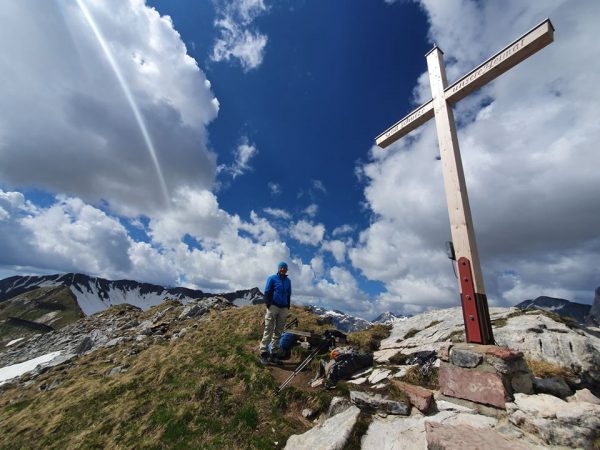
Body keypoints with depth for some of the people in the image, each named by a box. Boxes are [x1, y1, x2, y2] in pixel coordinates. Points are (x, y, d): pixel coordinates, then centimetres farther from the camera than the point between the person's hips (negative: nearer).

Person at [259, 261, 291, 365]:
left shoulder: (288, 281, 13)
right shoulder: (272, 278, 0)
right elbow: (267, 292, -3)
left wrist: (288, 307, 12)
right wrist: (268, 305, -11)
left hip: (284, 309, 5)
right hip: (273, 306, -5)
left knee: (278, 332, 7)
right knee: (268, 330, -7)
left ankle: (273, 354, 15)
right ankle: (263, 353, -1)